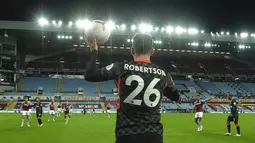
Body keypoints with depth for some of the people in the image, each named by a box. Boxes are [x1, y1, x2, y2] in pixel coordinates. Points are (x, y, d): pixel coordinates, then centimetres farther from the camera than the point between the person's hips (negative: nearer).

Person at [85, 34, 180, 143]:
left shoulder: (121, 68, -6)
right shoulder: (163, 74, 3)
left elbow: (89, 75, -2)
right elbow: (175, 97, 21)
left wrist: (94, 51, 11)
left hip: (127, 134, -2)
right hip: (154, 134, 2)